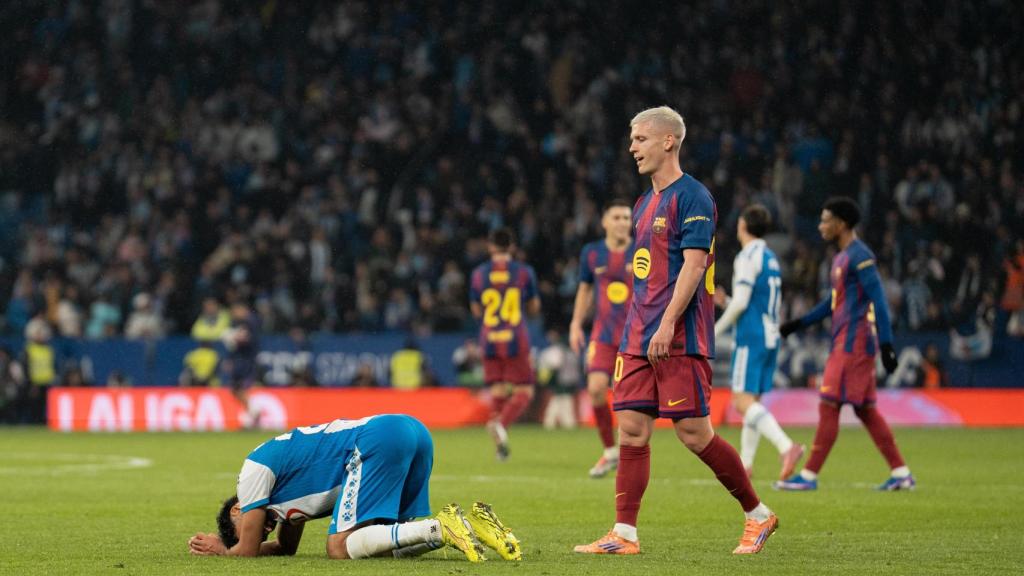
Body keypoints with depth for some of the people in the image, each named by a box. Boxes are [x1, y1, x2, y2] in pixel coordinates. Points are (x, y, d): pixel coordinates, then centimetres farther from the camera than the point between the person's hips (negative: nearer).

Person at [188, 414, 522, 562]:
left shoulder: (256, 468, 11)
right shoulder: (288, 478, 35)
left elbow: (247, 550, 12)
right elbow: (286, 548, 43)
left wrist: (220, 550, 32)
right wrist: (223, 547, 40)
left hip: (378, 440, -9)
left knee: (340, 547, -11)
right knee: (387, 546, 11)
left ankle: (443, 527, -26)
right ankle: (472, 523, -9)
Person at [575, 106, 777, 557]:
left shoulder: (691, 197, -9)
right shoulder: (644, 204, 18)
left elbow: (693, 265, -17)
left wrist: (668, 324, -23)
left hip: (680, 338, -8)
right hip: (639, 338, 8)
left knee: (694, 433, -6)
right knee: (631, 430, 1)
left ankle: (758, 515, 9)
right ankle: (624, 536, 2)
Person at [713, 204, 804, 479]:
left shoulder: (747, 257, -9)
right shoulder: (771, 258, 18)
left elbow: (740, 303, -15)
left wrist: (716, 330, -5)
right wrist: (725, 301, 19)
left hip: (751, 338, -9)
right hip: (770, 337, 9)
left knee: (744, 401, -15)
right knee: (752, 402, 12)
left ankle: (786, 446, -33)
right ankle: (745, 464, 14)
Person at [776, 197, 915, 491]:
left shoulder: (859, 256, -12)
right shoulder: (843, 257, 18)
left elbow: (878, 299, -18)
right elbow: (834, 301, 27)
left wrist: (886, 343, -23)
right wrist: (799, 323, 23)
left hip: (853, 343, -10)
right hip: (846, 343, 10)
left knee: (828, 406, -8)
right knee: (866, 410, 10)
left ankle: (809, 475, -6)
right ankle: (901, 473, 10)